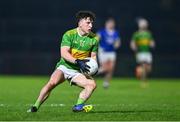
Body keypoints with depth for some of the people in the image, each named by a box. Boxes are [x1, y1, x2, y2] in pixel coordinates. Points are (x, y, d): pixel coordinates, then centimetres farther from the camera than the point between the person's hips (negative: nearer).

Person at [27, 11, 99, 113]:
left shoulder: (94, 39, 0)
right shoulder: (69, 35, -10)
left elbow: (93, 56, 12)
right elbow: (64, 53, -20)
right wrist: (78, 61, -34)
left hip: (78, 72, 3)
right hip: (64, 67, -3)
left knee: (92, 84, -23)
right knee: (52, 82, -29)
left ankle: (78, 106, -20)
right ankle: (35, 107, -21)